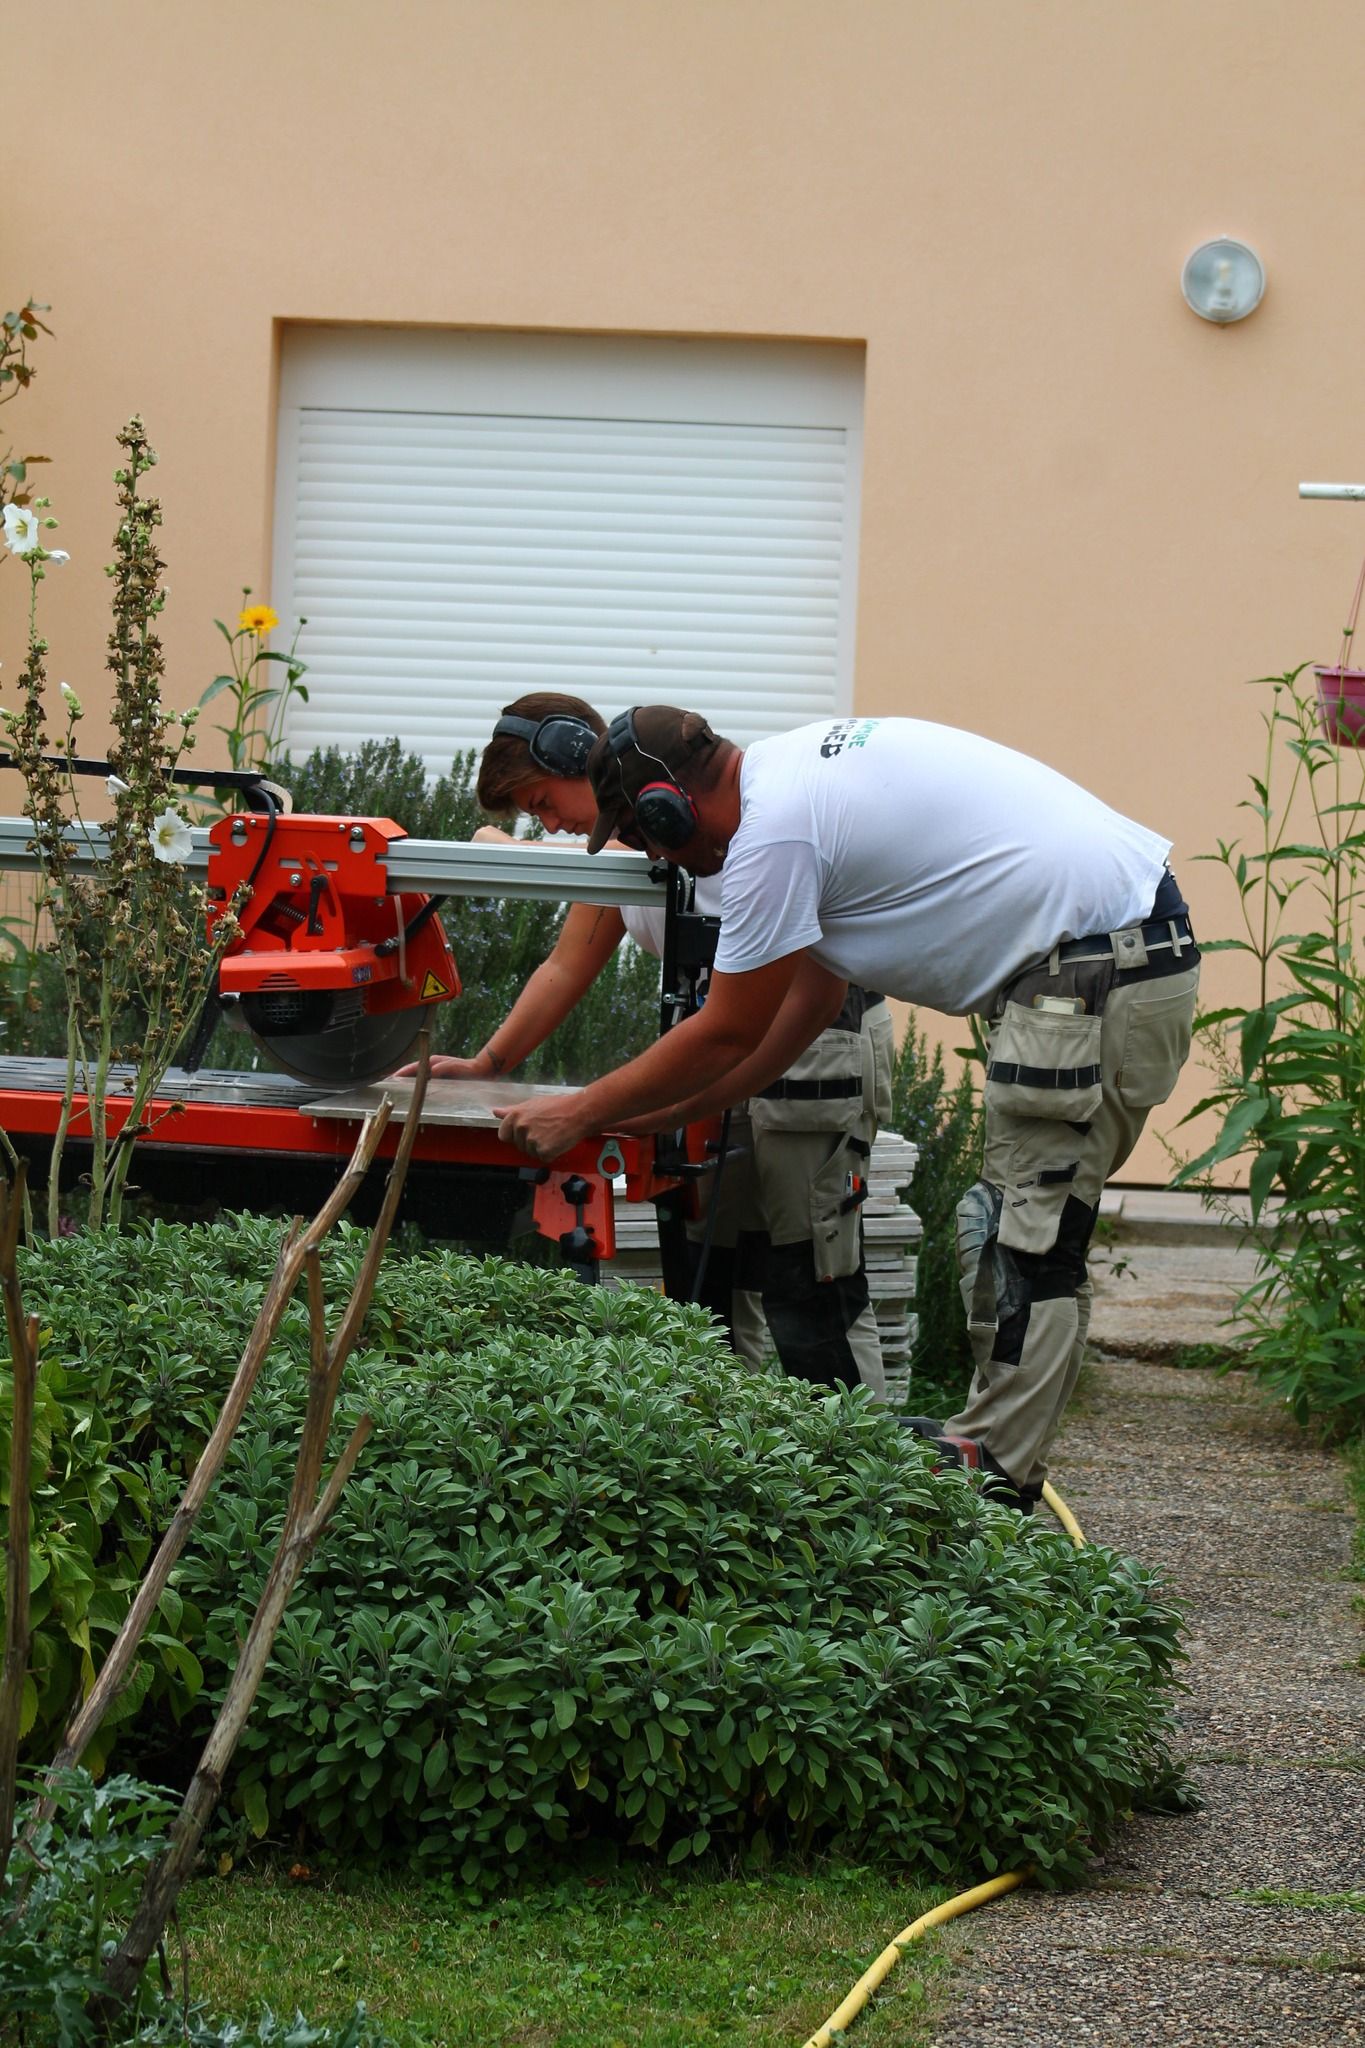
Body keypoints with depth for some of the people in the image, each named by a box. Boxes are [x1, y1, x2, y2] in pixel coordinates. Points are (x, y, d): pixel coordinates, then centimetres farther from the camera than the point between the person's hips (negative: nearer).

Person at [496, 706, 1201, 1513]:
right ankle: (995, 1438, 18)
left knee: (1034, 1232, -8)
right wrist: (667, 1110, 23)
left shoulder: (774, 836, -16)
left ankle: (995, 1467, -7)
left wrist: (579, 1116, 4)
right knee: (1014, 1219, 14)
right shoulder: (796, 767, 16)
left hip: (1098, 976, -10)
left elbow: (728, 1035, -7)